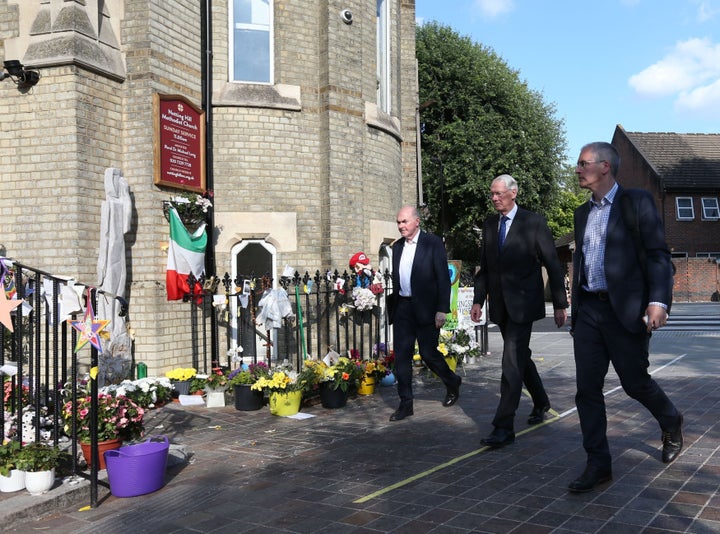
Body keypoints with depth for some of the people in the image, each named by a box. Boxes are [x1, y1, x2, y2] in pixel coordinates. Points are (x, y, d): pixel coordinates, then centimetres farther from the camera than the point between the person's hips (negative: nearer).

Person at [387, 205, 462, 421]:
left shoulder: (433, 243, -5)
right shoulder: (397, 247, 12)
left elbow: (443, 277, -8)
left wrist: (442, 309, -14)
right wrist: (392, 308, 10)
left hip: (425, 308, -5)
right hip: (402, 308, 5)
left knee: (428, 353, 1)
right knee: (401, 355, 3)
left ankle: (452, 383, 29)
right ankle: (406, 403, 11)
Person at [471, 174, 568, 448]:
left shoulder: (534, 222, -6)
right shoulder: (489, 224, 10)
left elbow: (553, 265, -4)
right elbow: (484, 266, 14)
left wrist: (560, 304, -5)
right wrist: (478, 300, 6)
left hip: (523, 303, -6)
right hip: (500, 304, 6)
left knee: (512, 362, -11)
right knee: (520, 356, 18)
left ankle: (504, 427, -9)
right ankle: (541, 403, 39)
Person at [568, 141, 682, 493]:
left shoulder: (637, 202, -4)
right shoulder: (583, 213, 15)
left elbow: (658, 254, -9)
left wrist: (659, 300, -21)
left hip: (625, 310, -5)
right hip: (588, 311, 6)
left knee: (635, 382, 6)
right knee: (587, 388, 1)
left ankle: (671, 423, 37)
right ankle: (598, 464, 10)